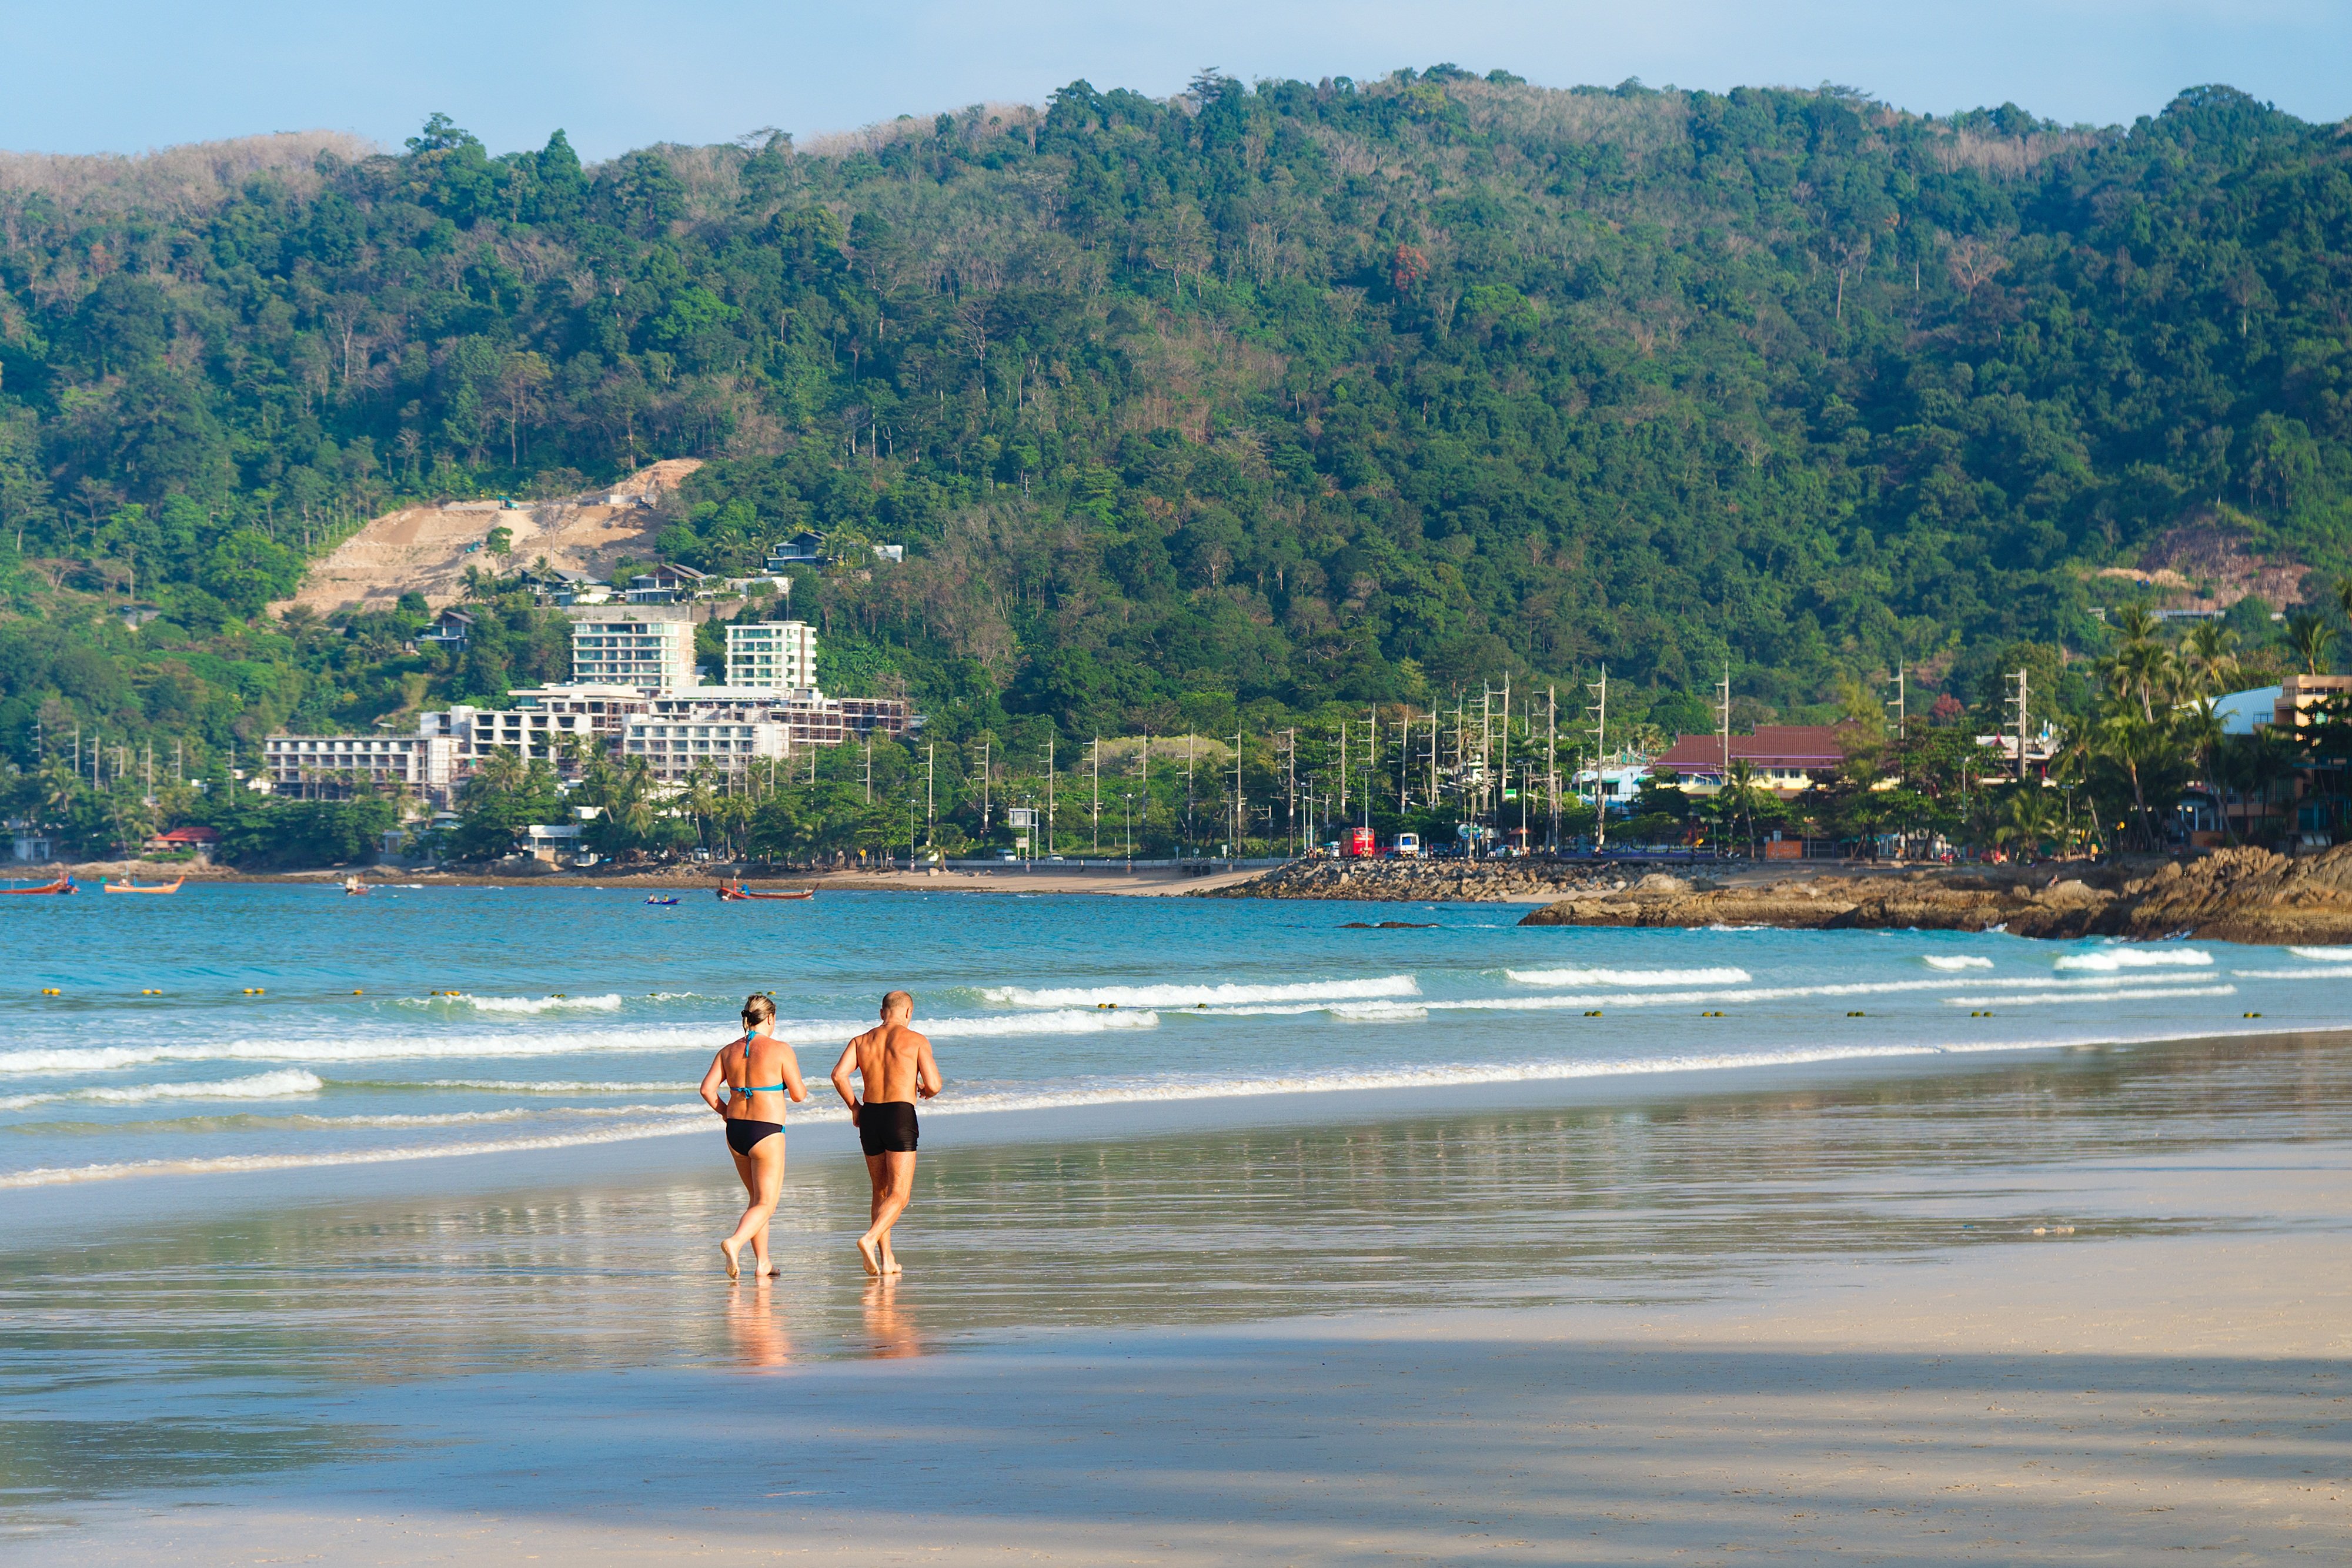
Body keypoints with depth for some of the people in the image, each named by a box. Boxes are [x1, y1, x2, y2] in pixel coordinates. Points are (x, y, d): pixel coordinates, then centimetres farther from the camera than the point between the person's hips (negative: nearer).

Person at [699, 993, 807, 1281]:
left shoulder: (729, 1051, 5)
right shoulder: (780, 1050, -9)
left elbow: (707, 1089, 0)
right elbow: (798, 1095, -7)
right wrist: (801, 1086, 16)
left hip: (736, 1130, 6)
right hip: (766, 1133, -6)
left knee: (757, 1198, 21)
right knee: (765, 1204, -3)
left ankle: (762, 1262, 23)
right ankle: (735, 1243, -28)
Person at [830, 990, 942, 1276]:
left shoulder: (862, 1041, 11)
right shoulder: (916, 1040, 1)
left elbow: (839, 1074, -3)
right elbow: (934, 1084, -6)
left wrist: (854, 1106, 11)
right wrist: (925, 1091, 18)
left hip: (870, 1116, 5)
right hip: (901, 1116, -5)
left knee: (881, 1192, 17)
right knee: (899, 1196, -4)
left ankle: (887, 1260, 15)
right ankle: (869, 1239, -28)